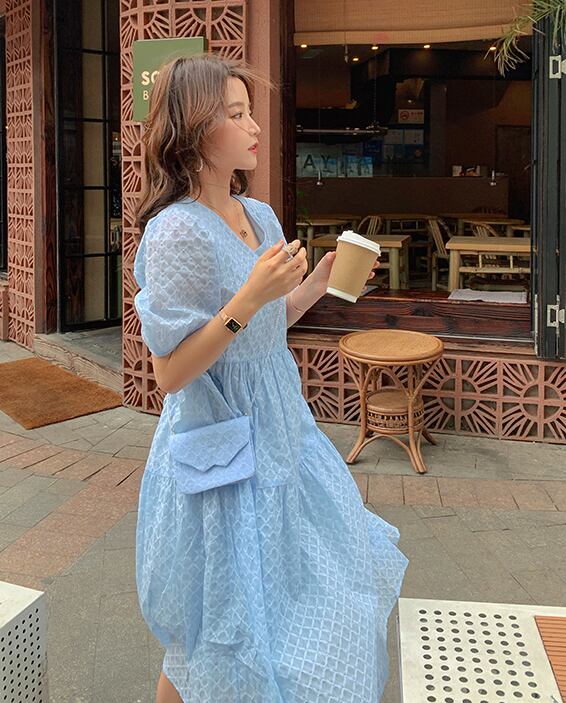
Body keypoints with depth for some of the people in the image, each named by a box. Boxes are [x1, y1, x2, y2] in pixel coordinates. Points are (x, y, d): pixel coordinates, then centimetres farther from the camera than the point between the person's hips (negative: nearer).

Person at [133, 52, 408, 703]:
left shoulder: (260, 216, 4)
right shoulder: (176, 232, -21)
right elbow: (170, 373, -21)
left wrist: (317, 284, 1)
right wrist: (249, 298, -28)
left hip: (278, 434, 9)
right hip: (221, 457, -8)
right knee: (213, 642, 7)